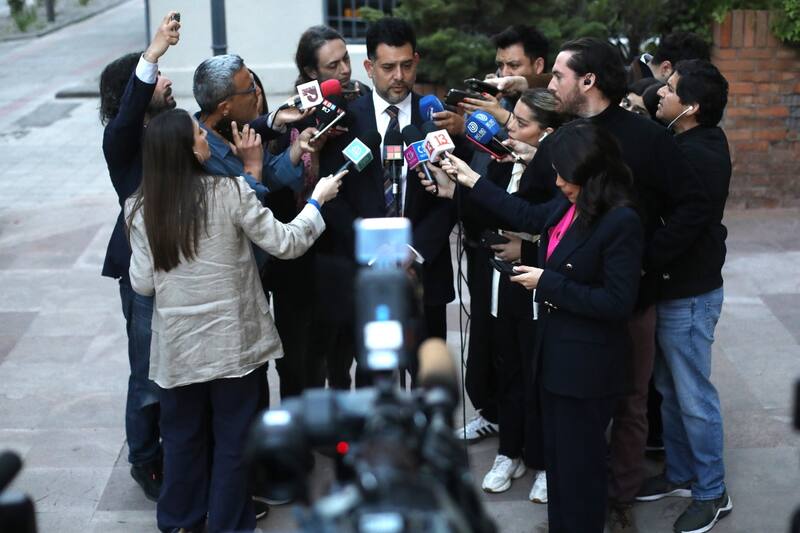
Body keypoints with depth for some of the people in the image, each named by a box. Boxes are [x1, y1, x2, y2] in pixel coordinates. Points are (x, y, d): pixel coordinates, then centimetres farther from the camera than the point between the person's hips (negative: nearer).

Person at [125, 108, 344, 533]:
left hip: (177, 342, 3)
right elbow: (285, 244, -8)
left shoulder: (141, 209, -6)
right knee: (234, 438, 12)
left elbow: (142, 284, -2)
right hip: (232, 338, -3)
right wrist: (317, 200, 6)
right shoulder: (229, 191, -15)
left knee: (183, 436, 18)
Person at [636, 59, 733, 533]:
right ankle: (680, 473, 34)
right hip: (674, 286, 9)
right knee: (670, 390, 19)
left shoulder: (694, 156, -25)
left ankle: (712, 494, 17)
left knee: (693, 397, 2)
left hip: (689, 295, -9)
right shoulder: (702, 141, 4)